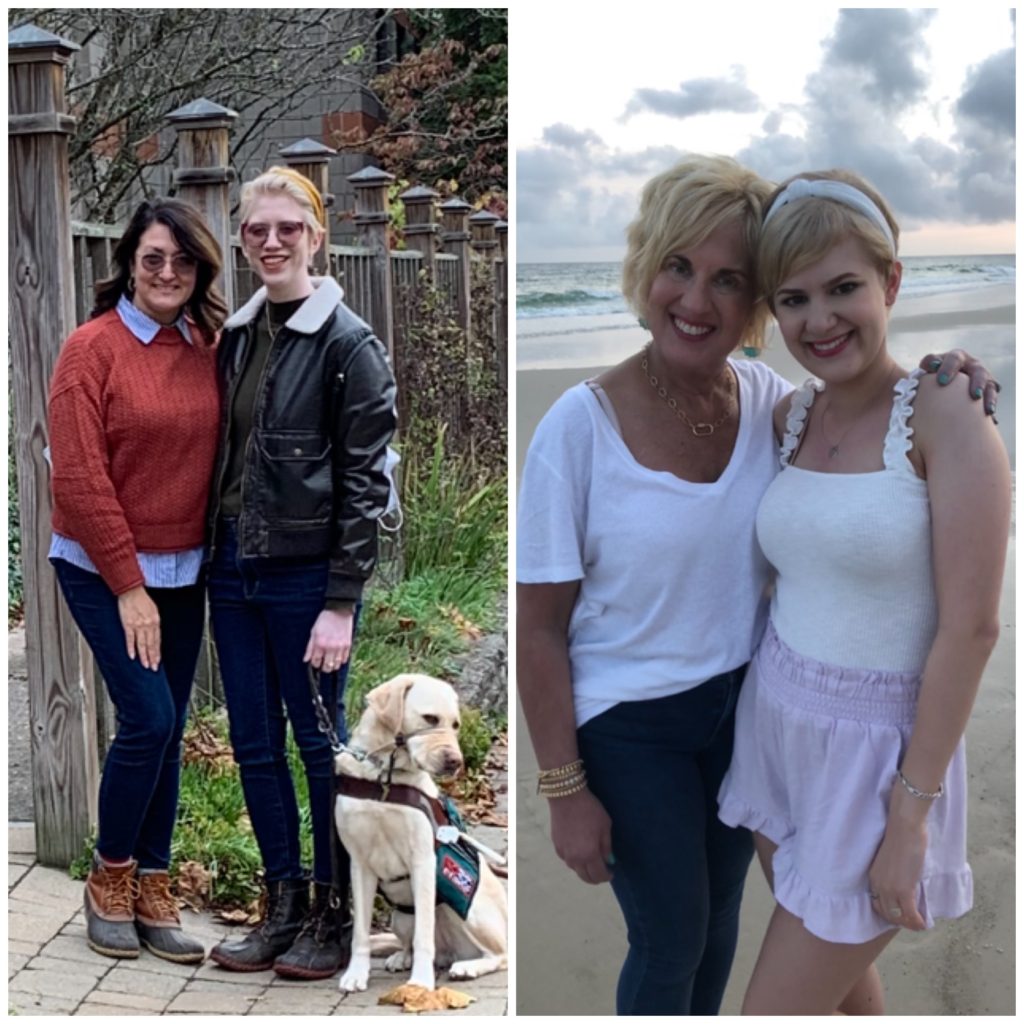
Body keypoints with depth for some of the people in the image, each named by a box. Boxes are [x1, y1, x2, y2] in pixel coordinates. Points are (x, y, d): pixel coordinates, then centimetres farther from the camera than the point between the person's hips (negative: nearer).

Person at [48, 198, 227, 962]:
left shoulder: (206, 350, 4)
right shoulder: (92, 348, -11)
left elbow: (213, 460, 8)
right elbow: (79, 478, -14)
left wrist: (215, 560, 1)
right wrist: (128, 585, -13)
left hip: (183, 572, 5)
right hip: (105, 571, -5)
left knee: (168, 731, 8)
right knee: (149, 719, -10)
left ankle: (152, 892, 20)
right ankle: (110, 877, 12)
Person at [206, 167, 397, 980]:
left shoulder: (349, 343, -9)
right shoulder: (236, 337, 10)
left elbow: (366, 481, -12)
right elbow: (223, 456, 14)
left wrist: (342, 603, -16)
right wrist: (213, 558, 9)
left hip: (306, 576, -6)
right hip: (234, 574, 6)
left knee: (321, 746, 6)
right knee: (255, 746, 12)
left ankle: (333, 916, 21)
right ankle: (285, 907, 27)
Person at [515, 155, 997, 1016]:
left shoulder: (772, 400, -8)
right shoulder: (580, 427, -21)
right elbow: (541, 629, -15)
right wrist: (566, 791, -12)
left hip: (745, 704, 5)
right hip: (629, 726, -4)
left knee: (720, 914, 22)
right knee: (671, 937, 10)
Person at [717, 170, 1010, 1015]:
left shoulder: (946, 417, -17)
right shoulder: (789, 418, 2)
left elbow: (971, 629, -18)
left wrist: (910, 812, -17)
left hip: (876, 752, -6)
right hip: (775, 727, 6)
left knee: (778, 1007, 2)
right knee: (839, 970, 22)